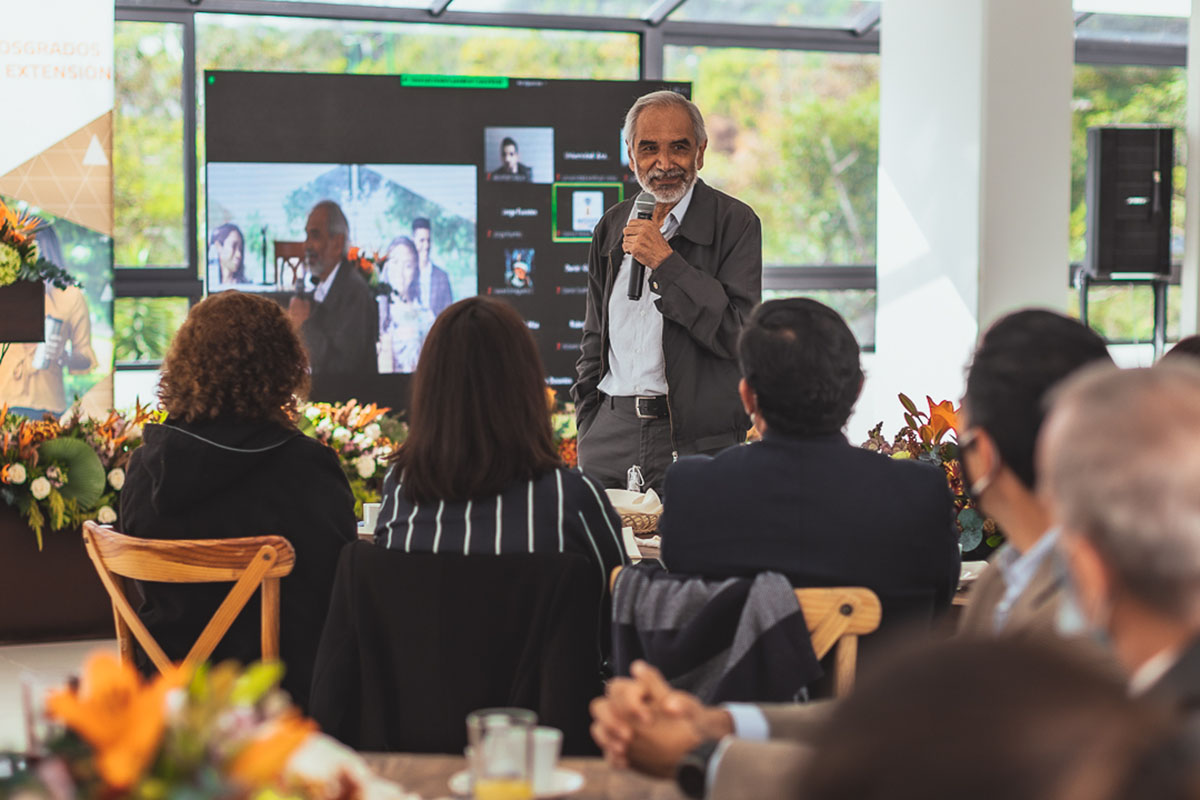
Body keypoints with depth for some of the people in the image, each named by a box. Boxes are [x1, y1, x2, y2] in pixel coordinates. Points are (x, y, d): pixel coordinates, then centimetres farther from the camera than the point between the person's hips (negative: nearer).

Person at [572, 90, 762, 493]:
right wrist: (589, 428, 12)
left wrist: (665, 262, -14)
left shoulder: (735, 222, -2)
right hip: (612, 431, 4)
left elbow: (739, 333, -12)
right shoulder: (613, 226, 14)